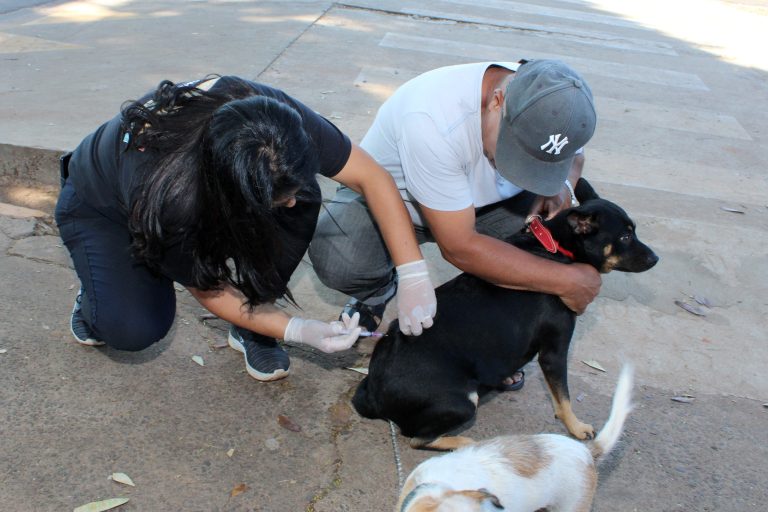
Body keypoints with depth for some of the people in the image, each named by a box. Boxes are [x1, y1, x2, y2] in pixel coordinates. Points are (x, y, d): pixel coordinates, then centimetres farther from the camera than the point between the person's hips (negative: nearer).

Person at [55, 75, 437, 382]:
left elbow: (370, 176, -26)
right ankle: (99, 295, 9)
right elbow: (208, 289, -24)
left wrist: (414, 275, -31)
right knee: (135, 329, -30)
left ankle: (250, 331, -6)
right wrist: (299, 331, -27)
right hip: (101, 208, -4)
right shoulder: (164, 202, -43)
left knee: (302, 196, -25)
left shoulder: (276, 118, -35)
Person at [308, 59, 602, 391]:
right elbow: (459, 247, -37)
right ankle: (377, 292, 4)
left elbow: (574, 156, 5)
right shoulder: (432, 121, -41)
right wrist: (566, 281, -33)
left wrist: (562, 187, -20)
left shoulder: (547, 108, -20)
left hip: (478, 201, 5)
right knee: (337, 260, -34)